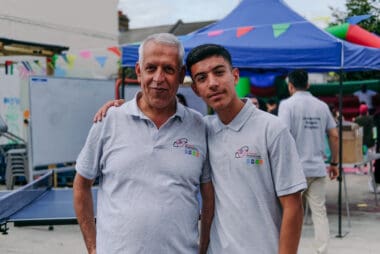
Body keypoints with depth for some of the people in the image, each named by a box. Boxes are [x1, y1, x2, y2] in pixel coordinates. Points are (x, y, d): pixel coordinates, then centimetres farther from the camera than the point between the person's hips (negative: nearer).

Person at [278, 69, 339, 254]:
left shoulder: (287, 104, -6)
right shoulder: (322, 106, 9)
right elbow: (334, 136, 9)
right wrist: (334, 163, 18)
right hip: (317, 168, 4)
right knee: (319, 213, 8)